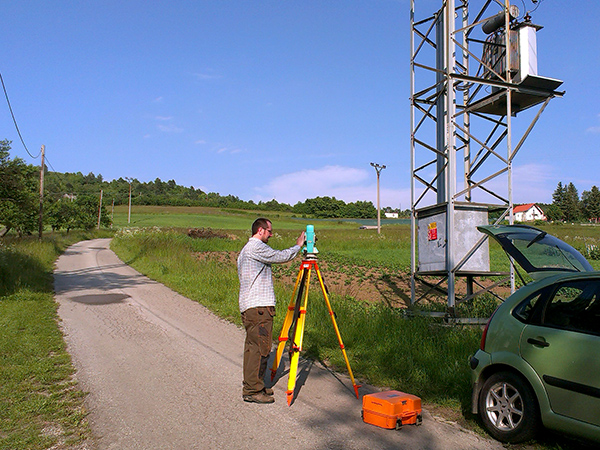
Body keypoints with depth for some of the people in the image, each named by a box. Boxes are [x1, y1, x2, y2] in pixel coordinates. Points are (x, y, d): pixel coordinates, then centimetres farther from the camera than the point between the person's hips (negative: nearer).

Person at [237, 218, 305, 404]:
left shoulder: (245, 250, 22)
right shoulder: (256, 247, -11)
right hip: (259, 306, -11)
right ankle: (252, 390, -5)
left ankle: (251, 386, 18)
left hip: (248, 306, 11)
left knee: (252, 346, 13)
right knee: (260, 347, -8)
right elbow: (281, 256, -12)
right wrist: (298, 245, 2)